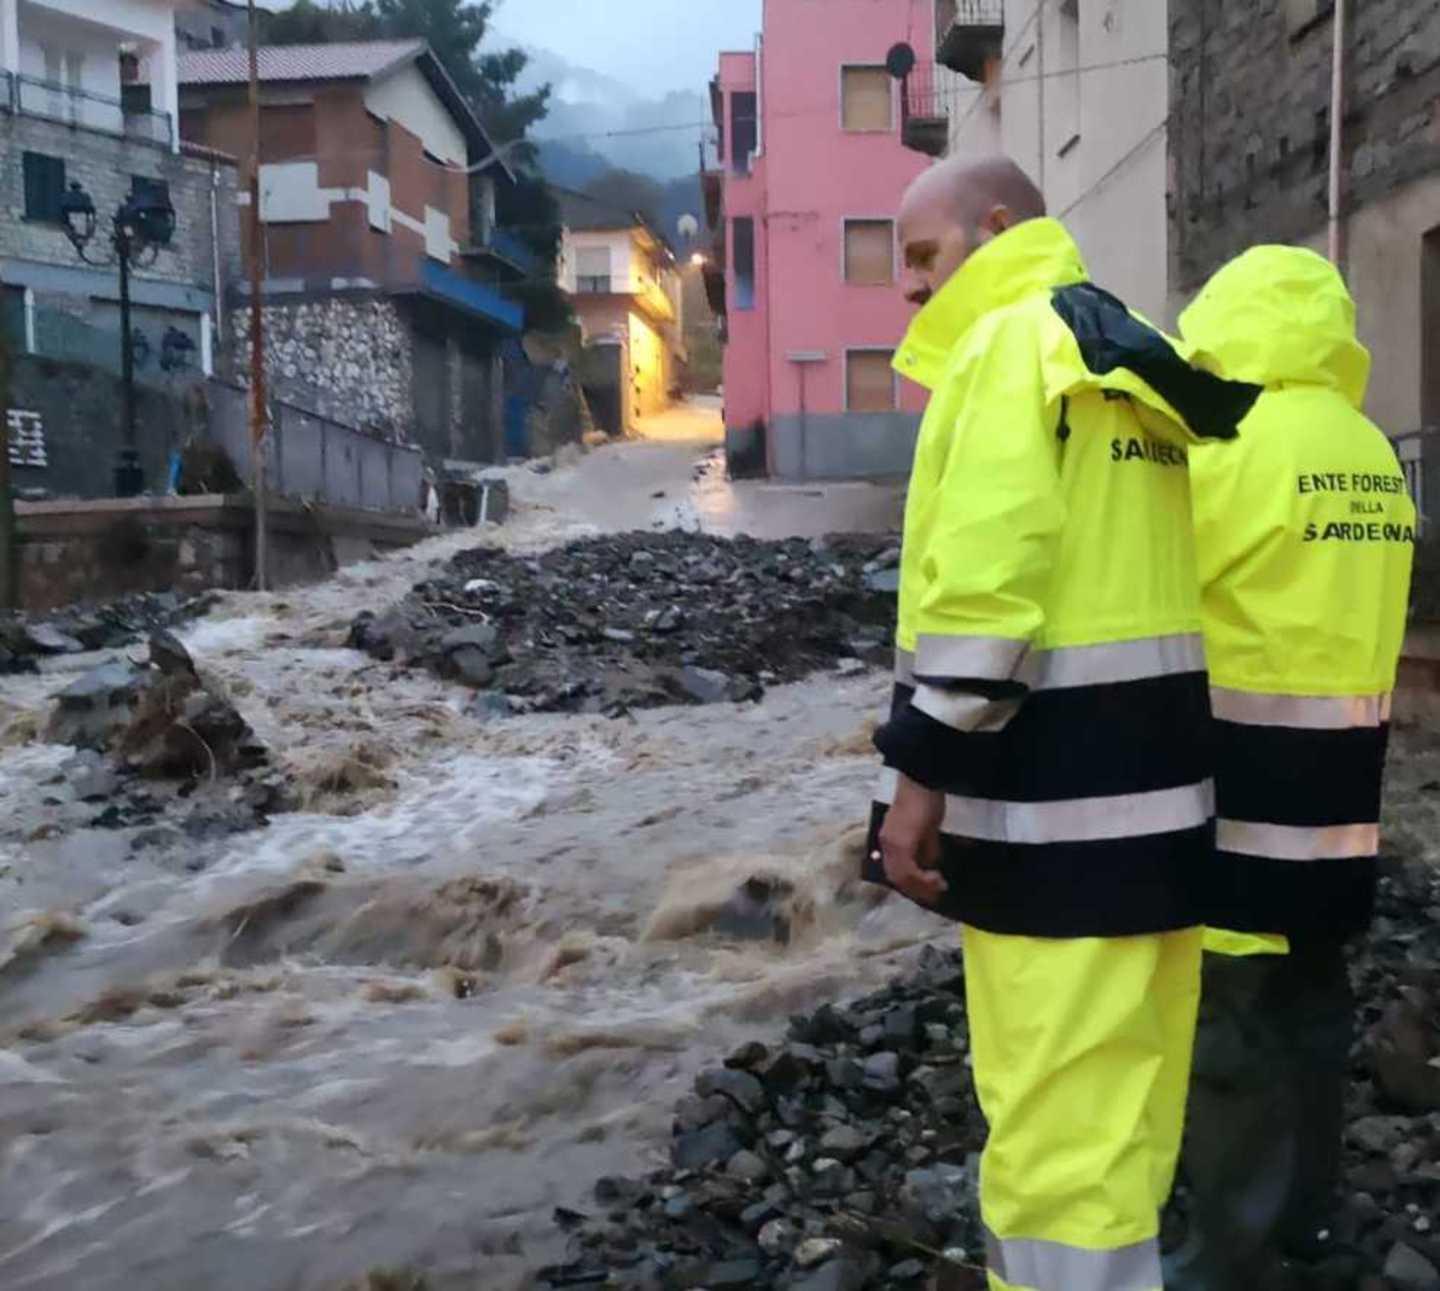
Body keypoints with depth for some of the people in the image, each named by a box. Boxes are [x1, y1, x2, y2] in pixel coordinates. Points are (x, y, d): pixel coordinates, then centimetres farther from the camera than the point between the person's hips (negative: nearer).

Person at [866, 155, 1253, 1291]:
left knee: (1054, 1101, -4)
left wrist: (921, 769, -17)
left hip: (1060, 790, -10)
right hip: (1161, 772, 10)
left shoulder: (1009, 343, -7)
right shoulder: (1139, 365, 20)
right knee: (1122, 1087, 17)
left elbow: (982, 579, -19)